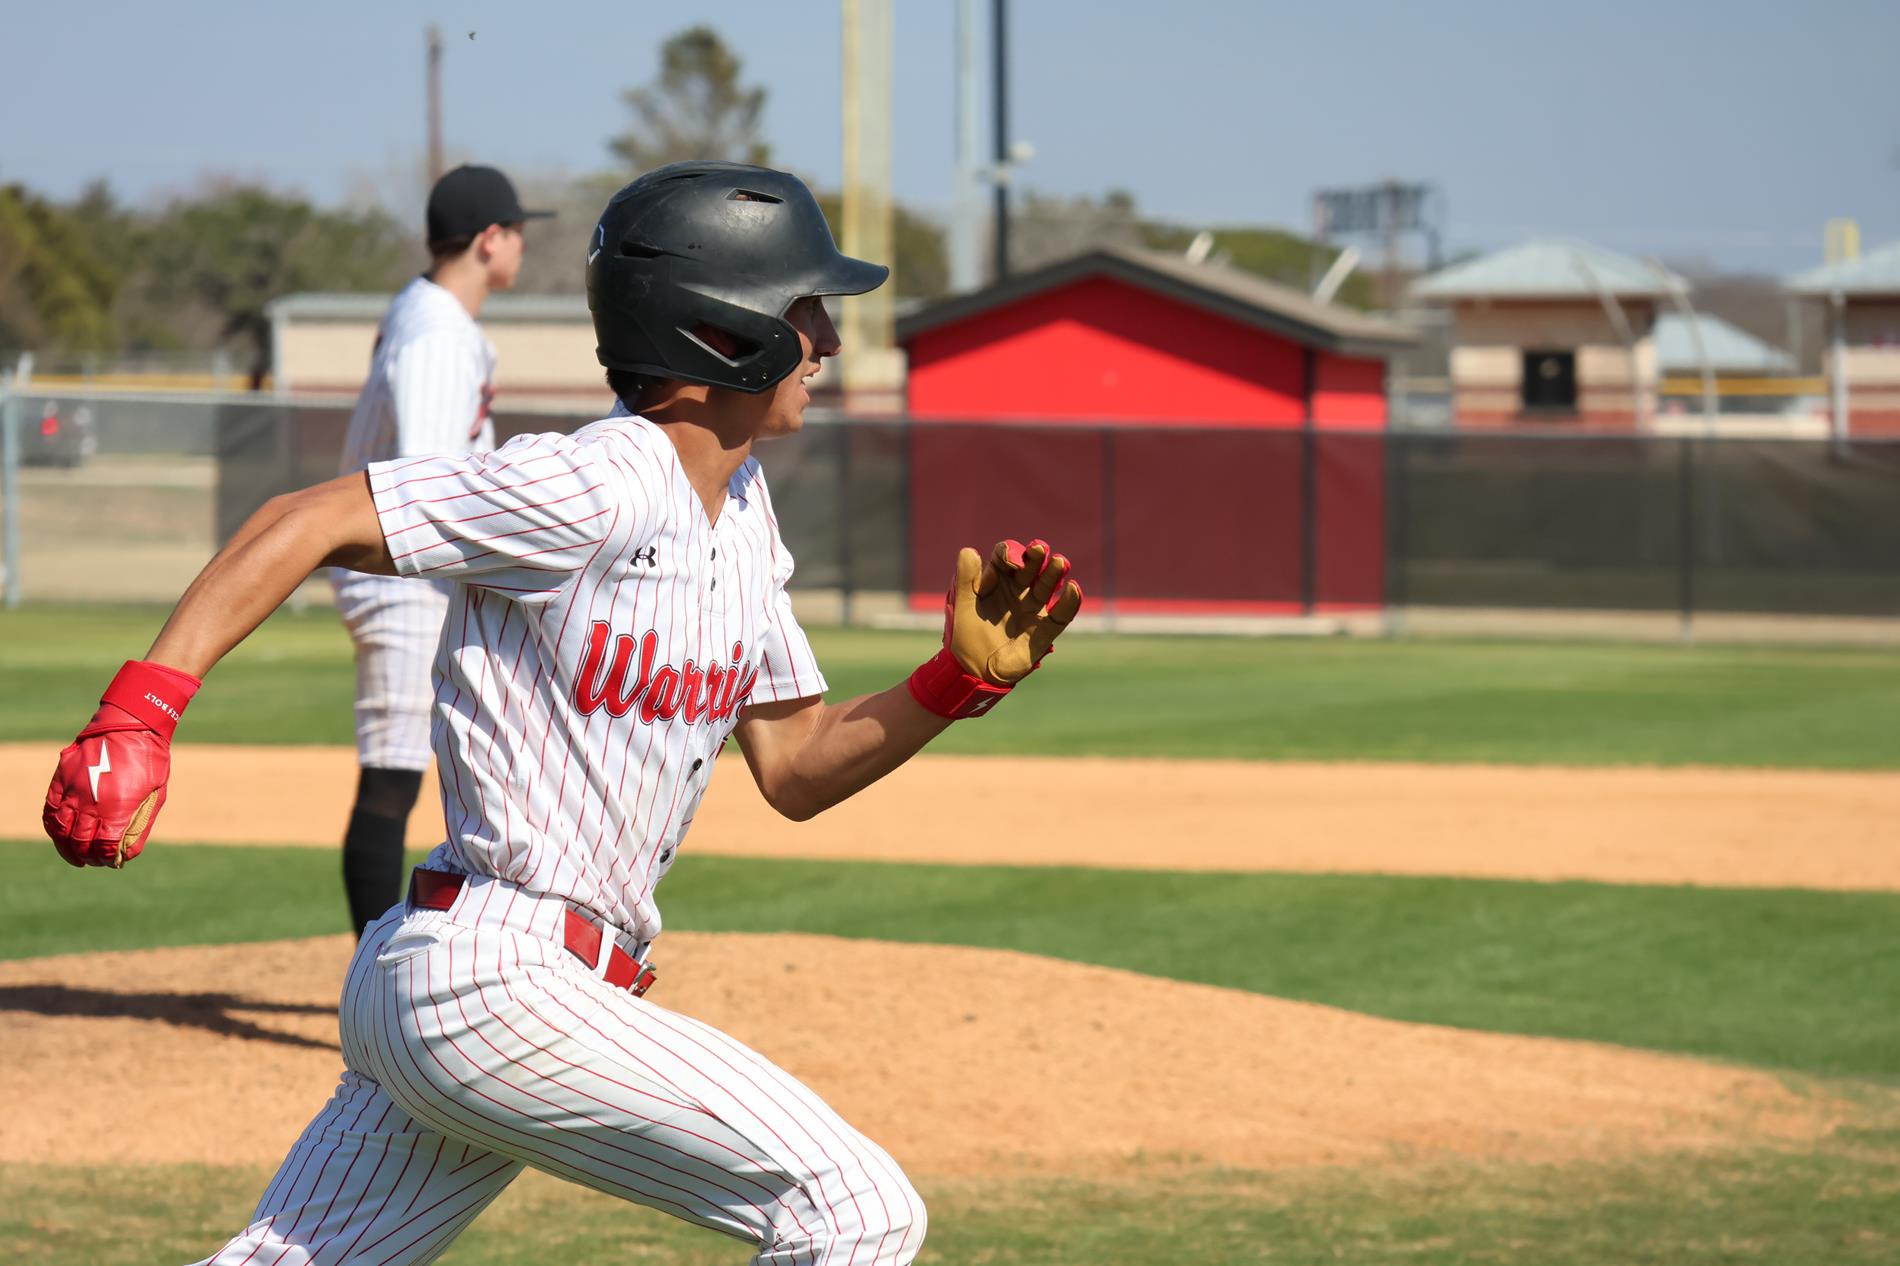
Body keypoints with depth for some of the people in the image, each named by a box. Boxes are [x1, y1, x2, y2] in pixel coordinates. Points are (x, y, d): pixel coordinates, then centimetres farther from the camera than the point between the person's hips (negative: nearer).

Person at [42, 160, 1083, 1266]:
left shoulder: (741, 509, 13)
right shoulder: (595, 490, -15)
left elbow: (795, 770, 17)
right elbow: (306, 522, -18)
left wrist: (962, 678, 1)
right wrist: (136, 716, -28)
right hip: (496, 983, -10)